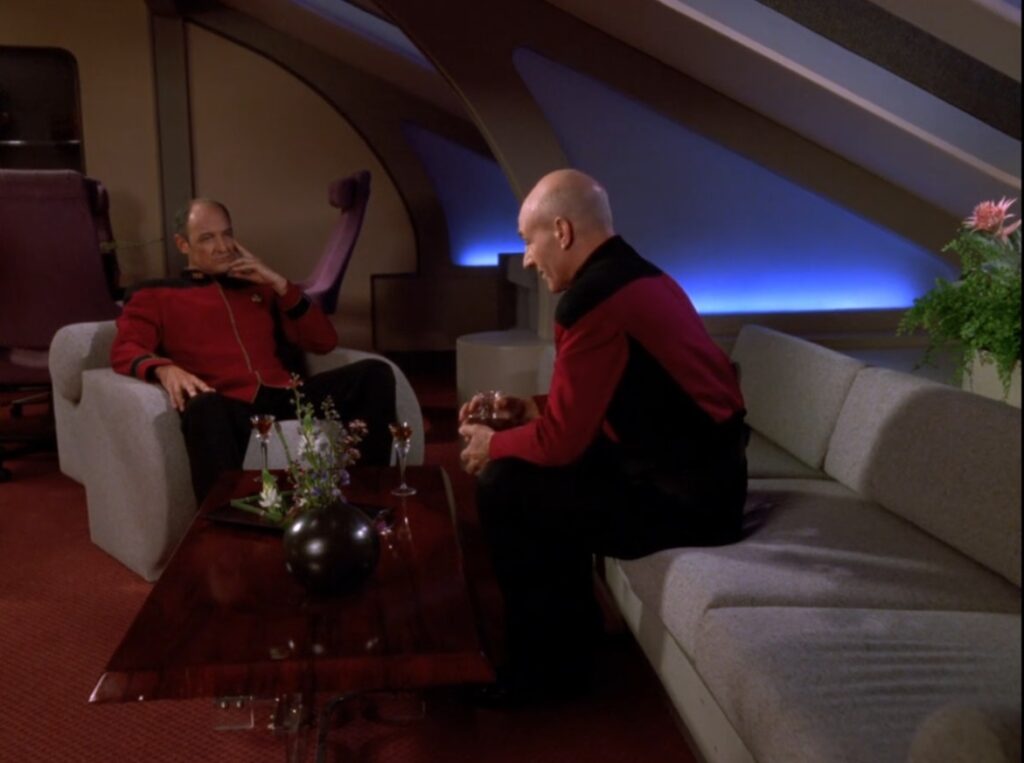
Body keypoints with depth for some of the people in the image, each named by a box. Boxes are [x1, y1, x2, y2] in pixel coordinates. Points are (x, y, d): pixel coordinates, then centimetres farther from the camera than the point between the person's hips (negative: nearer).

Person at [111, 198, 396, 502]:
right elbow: (125, 350, 3)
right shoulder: (155, 295, 21)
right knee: (204, 407, -40)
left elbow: (324, 341, 20)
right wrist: (164, 369, -20)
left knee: (375, 373, -19)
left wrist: (280, 285, 10)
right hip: (229, 406, -3)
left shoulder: (258, 285, 29)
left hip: (287, 397, 4)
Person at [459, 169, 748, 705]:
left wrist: (492, 445, 0)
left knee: (503, 486, -8)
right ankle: (566, 641, 25)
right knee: (540, 474, 18)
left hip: (682, 498, -10)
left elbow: (561, 440, -19)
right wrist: (528, 409, 14)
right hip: (703, 476, 10)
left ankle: (542, 666, 8)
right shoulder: (637, 278, 11)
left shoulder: (592, 300, -20)